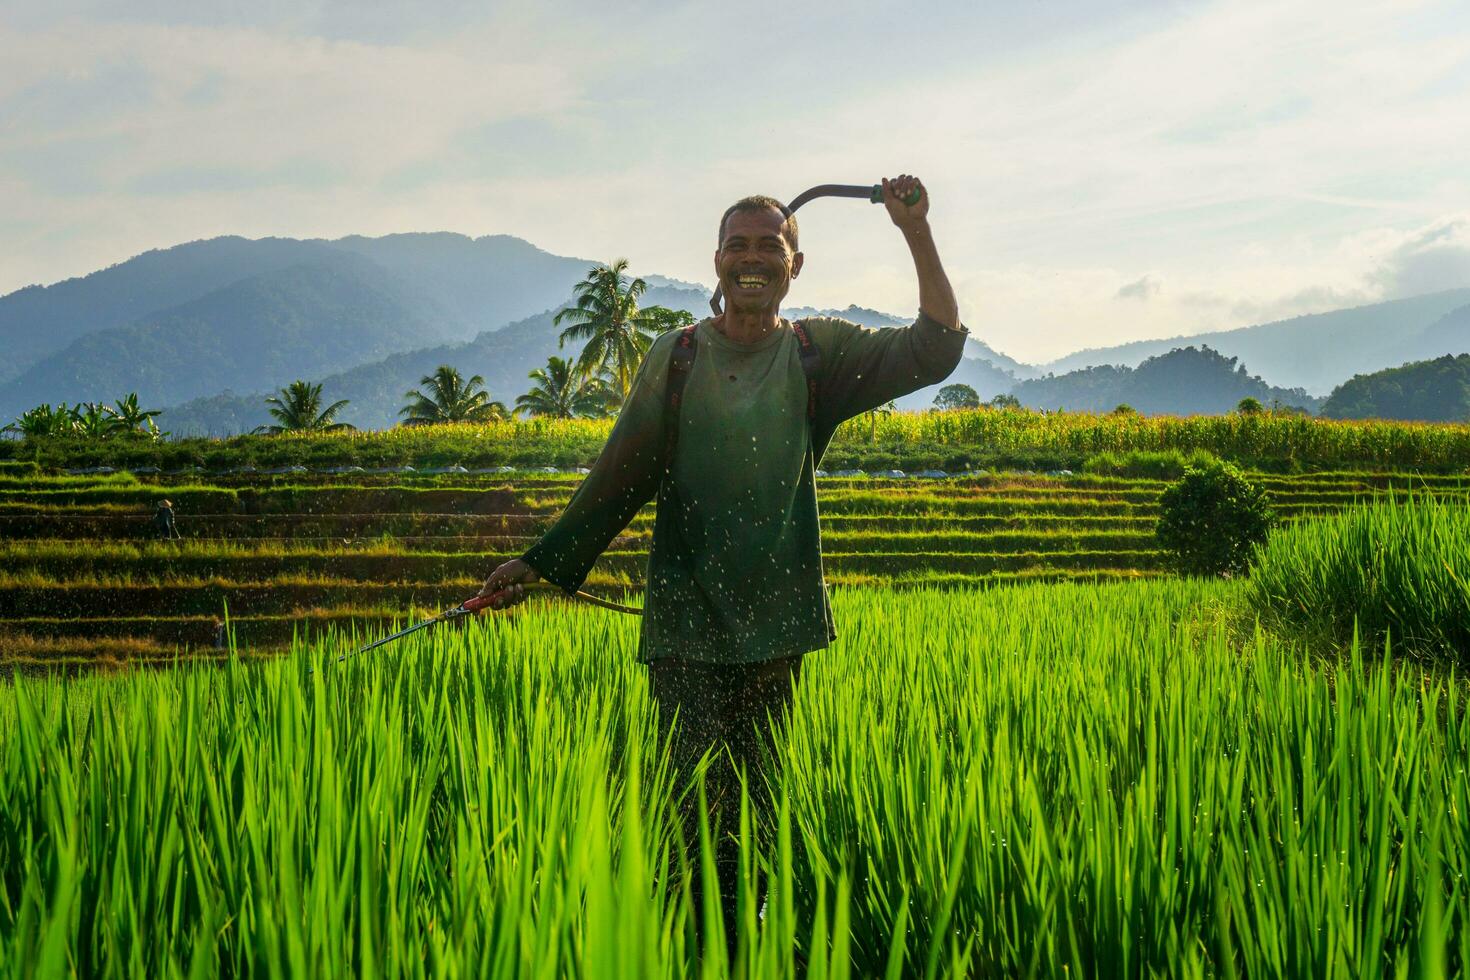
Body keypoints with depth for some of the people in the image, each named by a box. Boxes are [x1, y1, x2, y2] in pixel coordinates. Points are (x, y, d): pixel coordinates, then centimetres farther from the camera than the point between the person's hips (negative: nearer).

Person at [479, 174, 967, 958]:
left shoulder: (819, 353, 5)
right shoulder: (676, 356, 4)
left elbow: (937, 348, -2)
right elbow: (621, 475, 8)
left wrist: (917, 233, -9)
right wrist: (541, 561, 5)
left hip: (778, 621, 1)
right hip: (687, 620, -1)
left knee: (757, 805, 6)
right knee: (697, 805, -4)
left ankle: (752, 947, 16)